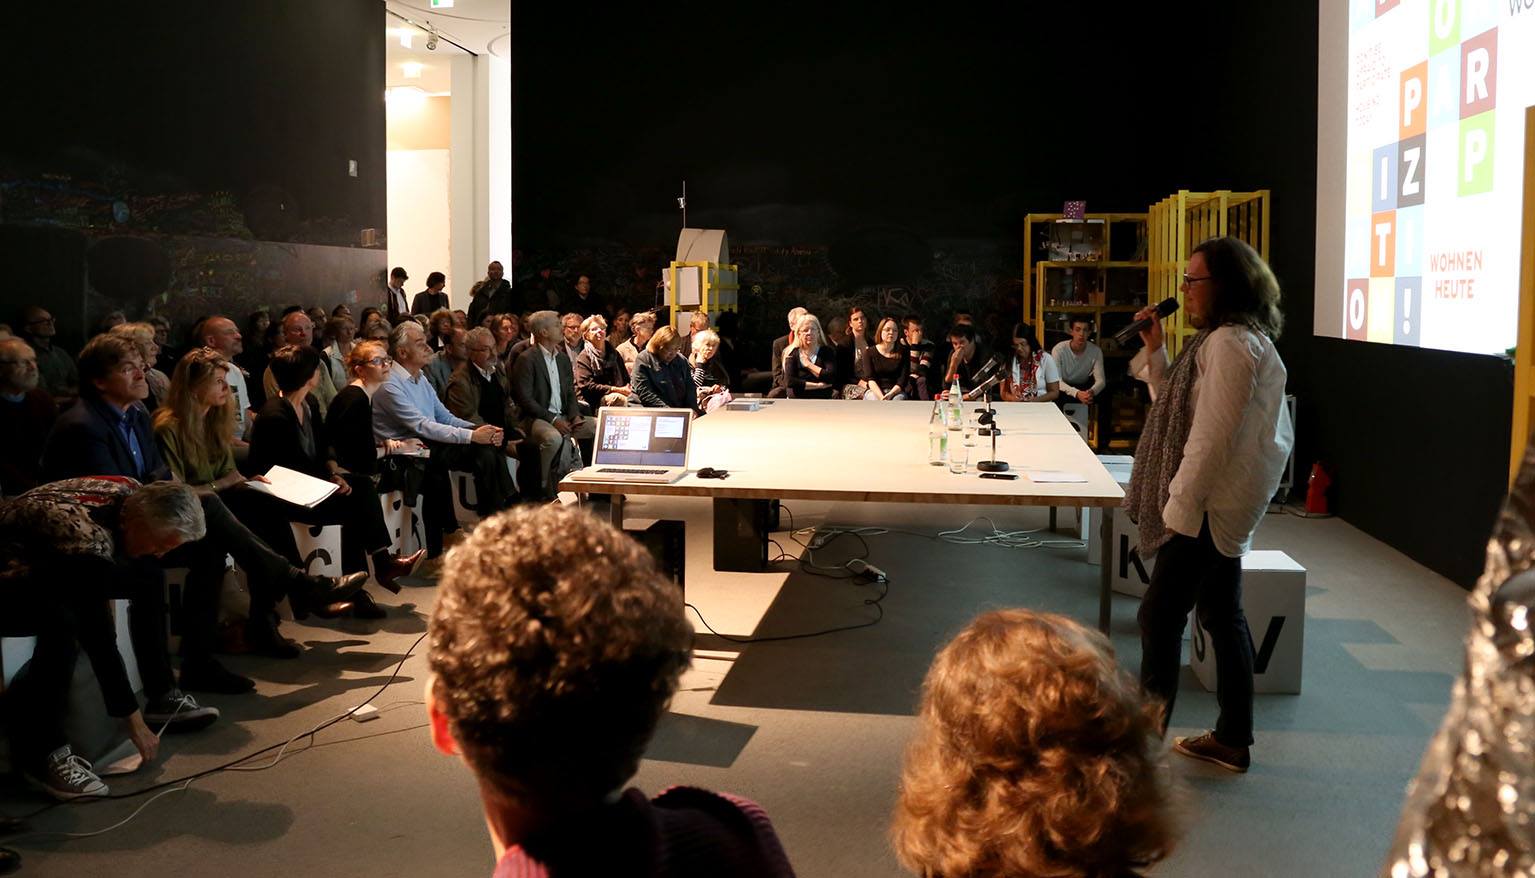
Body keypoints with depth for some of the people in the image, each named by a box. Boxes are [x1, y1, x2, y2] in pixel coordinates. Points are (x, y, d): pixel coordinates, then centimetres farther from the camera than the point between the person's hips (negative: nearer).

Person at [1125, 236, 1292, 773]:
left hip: (1213, 504, -11)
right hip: (1221, 505, 11)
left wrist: (1181, 505, -21)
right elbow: (1176, 405, 18)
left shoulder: (1231, 344, -18)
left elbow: (1213, 435, -22)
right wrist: (1154, 351, 9)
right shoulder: (1222, 339, 15)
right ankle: (1232, 740, 24)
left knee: (1159, 616, -7)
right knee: (1222, 615, 15)